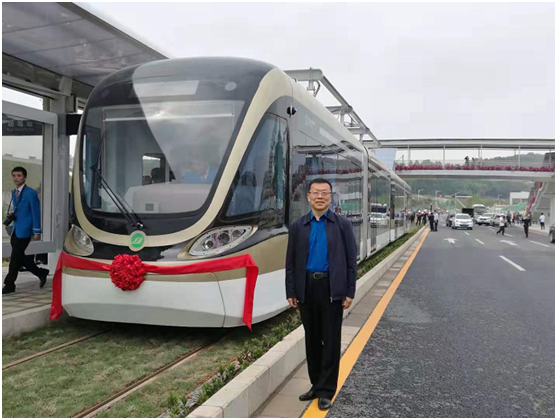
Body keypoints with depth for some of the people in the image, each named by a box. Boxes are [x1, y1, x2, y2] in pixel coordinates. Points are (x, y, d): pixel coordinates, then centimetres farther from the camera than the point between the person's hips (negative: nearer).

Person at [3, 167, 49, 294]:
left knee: (15, 259, -3)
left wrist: (37, 232, -13)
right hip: (16, 230, 8)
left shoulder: (31, 193, -11)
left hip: (24, 231, -8)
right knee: (23, 258, 11)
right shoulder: (13, 192, 12)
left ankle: (9, 285, 7)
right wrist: (11, 215, 0)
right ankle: (42, 273, 28)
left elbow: (36, 213, -11)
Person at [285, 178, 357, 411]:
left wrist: (349, 292, -6)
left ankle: (326, 391, 13)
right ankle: (316, 385, 26)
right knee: (312, 339, 12)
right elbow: (291, 262, 6)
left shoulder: (342, 224, 0)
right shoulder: (297, 226, 6)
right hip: (306, 288, 3)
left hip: (332, 289, -2)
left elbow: (351, 260, -1)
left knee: (331, 340, 2)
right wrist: (291, 292, 1)